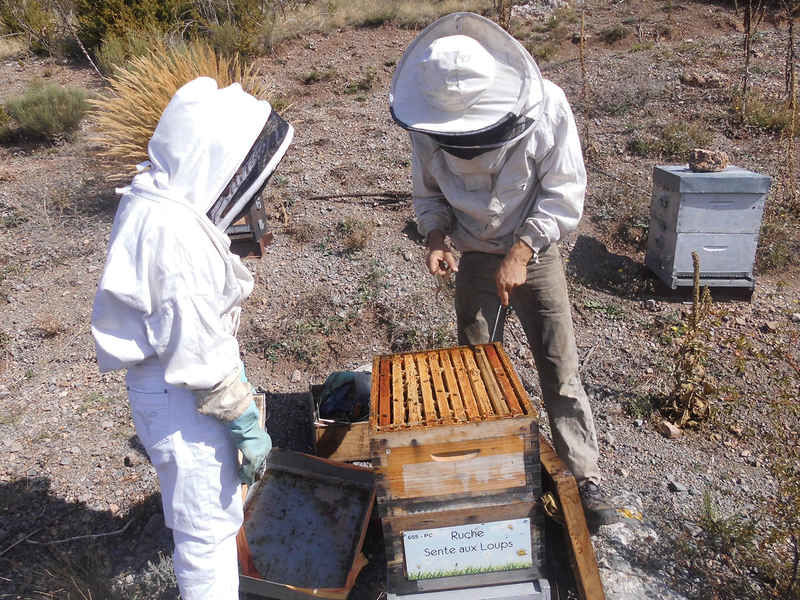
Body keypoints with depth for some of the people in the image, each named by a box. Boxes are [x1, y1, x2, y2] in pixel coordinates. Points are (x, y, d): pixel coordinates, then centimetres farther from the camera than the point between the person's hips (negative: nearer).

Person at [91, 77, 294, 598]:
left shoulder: (152, 198, -2)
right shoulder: (181, 239, -32)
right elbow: (201, 355, -27)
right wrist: (246, 424, -16)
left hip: (162, 374, 11)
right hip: (179, 396, -11)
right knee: (209, 523, 8)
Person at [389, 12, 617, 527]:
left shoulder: (545, 107, -22)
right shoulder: (429, 122, -14)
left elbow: (564, 194, -17)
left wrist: (521, 253, -25)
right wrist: (436, 235, -17)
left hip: (535, 253, -2)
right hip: (475, 256, 2)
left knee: (561, 369, 0)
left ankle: (585, 477, 15)